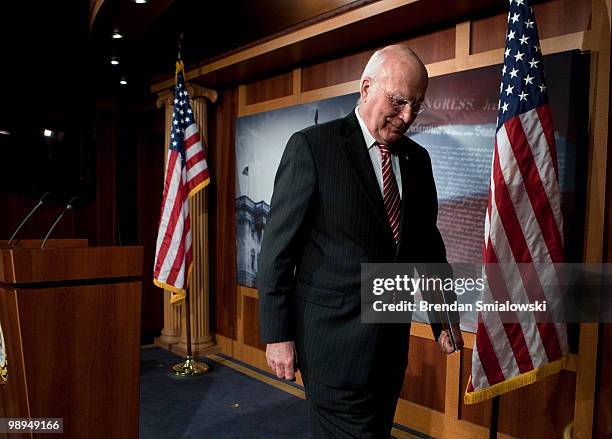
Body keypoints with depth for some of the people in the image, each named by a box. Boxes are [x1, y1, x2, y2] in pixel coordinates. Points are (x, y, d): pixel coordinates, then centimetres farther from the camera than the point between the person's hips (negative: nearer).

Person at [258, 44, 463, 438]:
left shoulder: (417, 159, 8)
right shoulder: (312, 146, -9)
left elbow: (427, 243, 14)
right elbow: (278, 247, -10)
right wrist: (277, 334, -11)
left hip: (392, 335, 6)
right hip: (334, 335, -5)